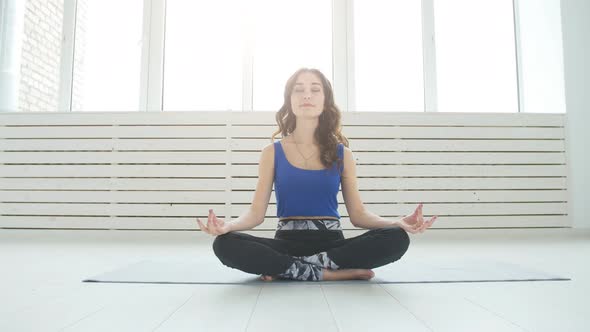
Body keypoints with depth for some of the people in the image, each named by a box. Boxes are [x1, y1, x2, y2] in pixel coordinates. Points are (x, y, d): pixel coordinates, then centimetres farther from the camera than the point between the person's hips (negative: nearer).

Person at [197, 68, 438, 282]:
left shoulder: (342, 154, 7)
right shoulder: (272, 152, 5)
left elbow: (358, 214, 5)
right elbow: (256, 212, 0)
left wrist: (398, 223, -15)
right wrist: (228, 225, -23)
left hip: (331, 241, 2)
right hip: (287, 241, -1)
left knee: (397, 239, -26)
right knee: (225, 245, -29)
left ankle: (285, 268, -21)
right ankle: (330, 273, -23)